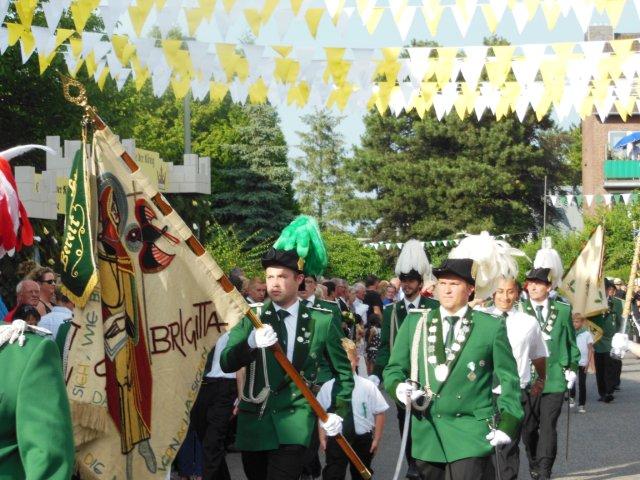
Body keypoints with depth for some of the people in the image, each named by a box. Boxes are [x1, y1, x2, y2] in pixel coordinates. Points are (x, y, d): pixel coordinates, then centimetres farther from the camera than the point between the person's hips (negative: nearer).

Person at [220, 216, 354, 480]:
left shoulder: (321, 321, 0)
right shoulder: (252, 317, 2)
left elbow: (343, 372, 12)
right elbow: (226, 363, -8)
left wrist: (339, 412, 3)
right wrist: (251, 343, -26)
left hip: (293, 424, -2)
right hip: (253, 422, 3)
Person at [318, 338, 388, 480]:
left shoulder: (368, 386, -11)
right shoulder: (327, 388, -7)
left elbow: (379, 413, -4)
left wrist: (376, 439, -3)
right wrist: (322, 438, 0)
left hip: (362, 440, 0)